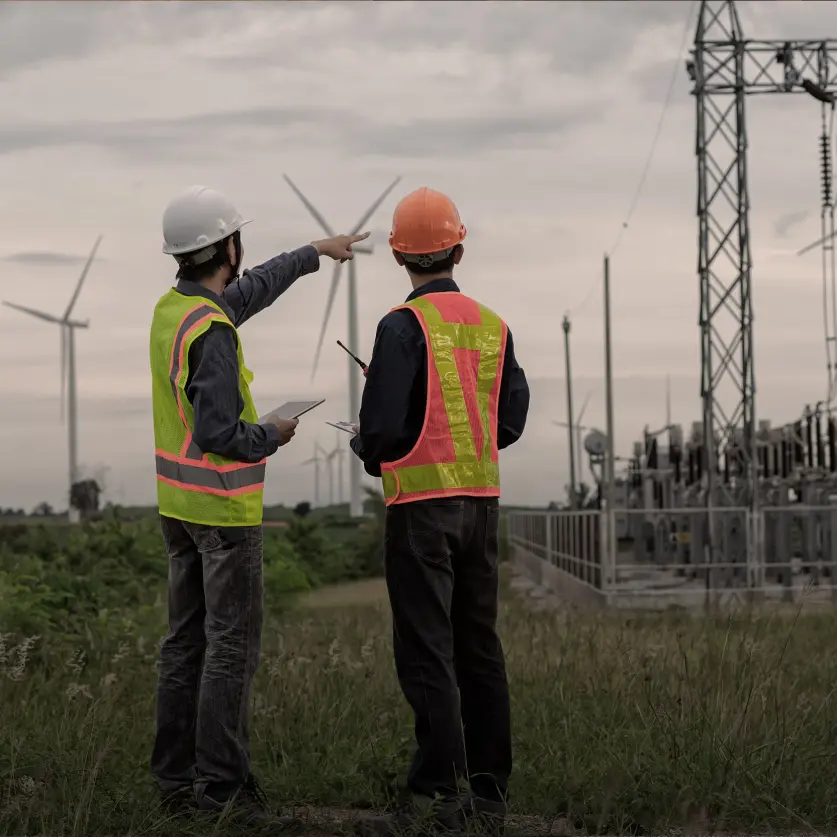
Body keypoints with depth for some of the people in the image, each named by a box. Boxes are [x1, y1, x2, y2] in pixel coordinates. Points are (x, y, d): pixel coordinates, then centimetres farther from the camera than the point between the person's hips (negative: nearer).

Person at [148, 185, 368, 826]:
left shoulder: (173, 307, 7)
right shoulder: (211, 331, -21)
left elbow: (251, 291, 26)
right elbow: (219, 433, -26)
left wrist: (315, 252, 37)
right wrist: (272, 437, -7)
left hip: (179, 503, 9)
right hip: (224, 507, -9)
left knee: (187, 640, 11)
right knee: (232, 647, -5)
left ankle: (177, 780, 16)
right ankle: (224, 787, -4)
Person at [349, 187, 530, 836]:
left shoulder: (404, 326, -12)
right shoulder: (492, 326, 7)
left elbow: (382, 426, -15)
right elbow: (511, 421, 11)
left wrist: (370, 452, 6)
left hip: (423, 504, -6)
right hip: (483, 499, 6)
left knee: (427, 653, -4)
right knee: (479, 645, 12)